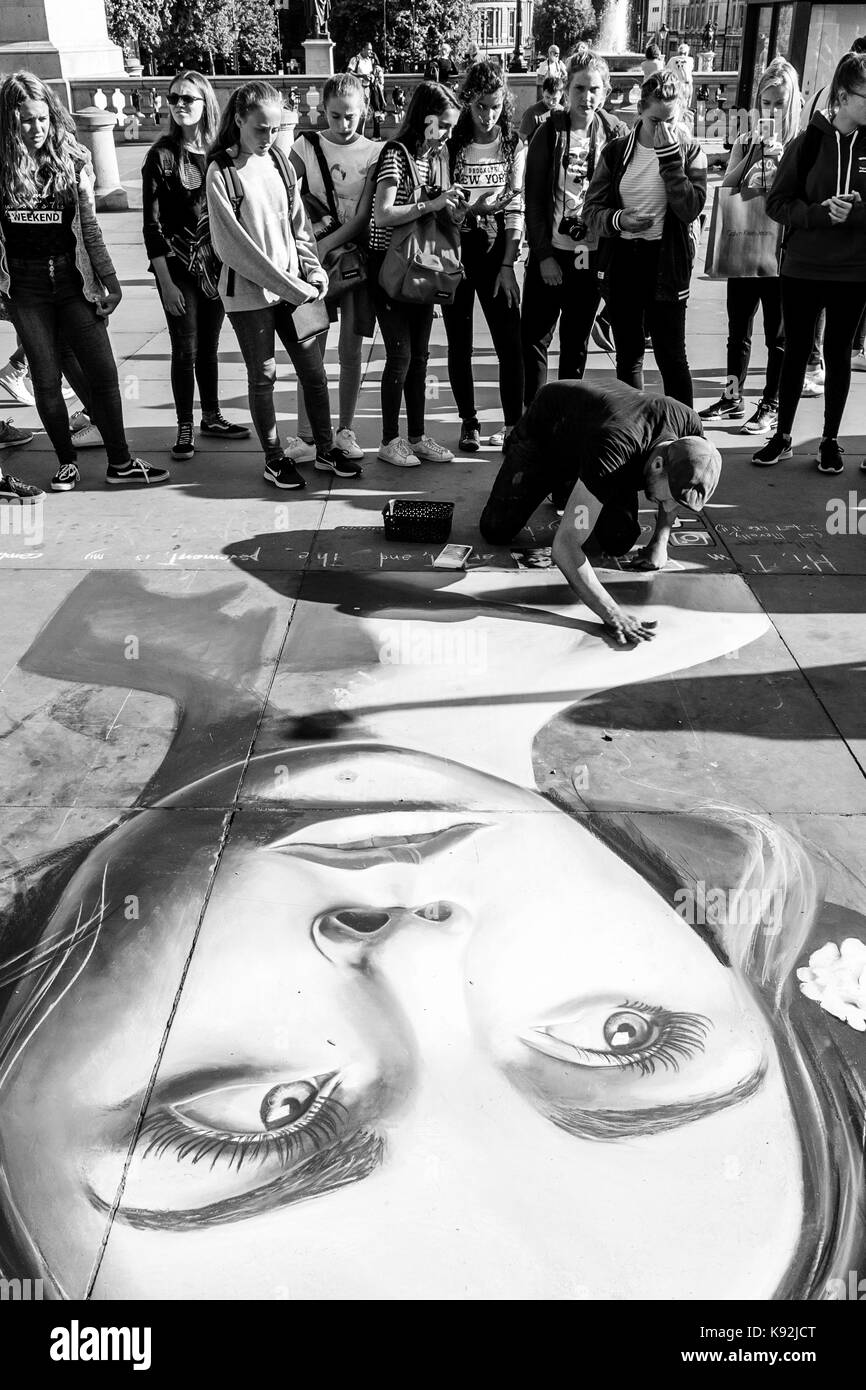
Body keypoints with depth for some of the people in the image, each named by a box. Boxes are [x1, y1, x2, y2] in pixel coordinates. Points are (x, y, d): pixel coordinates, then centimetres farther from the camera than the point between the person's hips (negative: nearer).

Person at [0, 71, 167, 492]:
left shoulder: (72, 159, 1)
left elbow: (88, 226, 3)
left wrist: (109, 280, 1)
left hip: (72, 279, 1)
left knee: (103, 372, -1)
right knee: (46, 379, 3)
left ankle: (119, 462, 9)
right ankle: (66, 462, 17)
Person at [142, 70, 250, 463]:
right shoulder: (162, 155, -6)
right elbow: (153, 225, -8)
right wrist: (165, 282, -14)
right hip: (179, 265, -3)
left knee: (209, 345, 13)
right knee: (185, 349, 0)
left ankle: (211, 417, 25)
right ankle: (185, 428, 10)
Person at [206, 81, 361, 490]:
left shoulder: (280, 162, 6)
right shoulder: (221, 172, -10)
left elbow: (298, 223, 12)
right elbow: (232, 244, -14)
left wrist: (313, 271, -4)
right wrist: (287, 285, -16)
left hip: (294, 287, 5)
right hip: (248, 291, -5)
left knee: (313, 369, 6)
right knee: (263, 376, 4)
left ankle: (326, 449, 20)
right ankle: (275, 459, 17)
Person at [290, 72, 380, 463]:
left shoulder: (374, 153, 3)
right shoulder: (307, 145, 2)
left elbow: (364, 216, -5)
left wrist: (325, 244, -15)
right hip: (315, 256, -1)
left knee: (351, 350, 4)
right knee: (313, 349, -3)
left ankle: (345, 430, 15)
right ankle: (306, 434, 3)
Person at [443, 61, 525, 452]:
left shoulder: (514, 147, 2)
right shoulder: (451, 146, -2)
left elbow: (516, 210, 0)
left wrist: (507, 265, -9)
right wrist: (476, 208, -21)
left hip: (496, 252, 0)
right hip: (456, 252, 0)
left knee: (510, 343, -3)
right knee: (459, 343, 5)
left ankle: (514, 423, 7)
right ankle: (468, 422, 17)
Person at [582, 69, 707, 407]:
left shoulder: (689, 151, 1)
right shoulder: (616, 151, 6)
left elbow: (691, 208, -12)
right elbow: (592, 209, 7)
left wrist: (669, 155, -16)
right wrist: (618, 219, -14)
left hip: (666, 263, -3)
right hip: (622, 261, 3)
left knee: (671, 356, -4)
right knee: (628, 356, 11)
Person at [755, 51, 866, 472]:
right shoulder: (808, 143, -3)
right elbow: (777, 203, -4)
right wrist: (821, 213, -18)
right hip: (802, 268, 0)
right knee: (796, 350, 8)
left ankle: (830, 440, 19)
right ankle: (782, 436, 20)